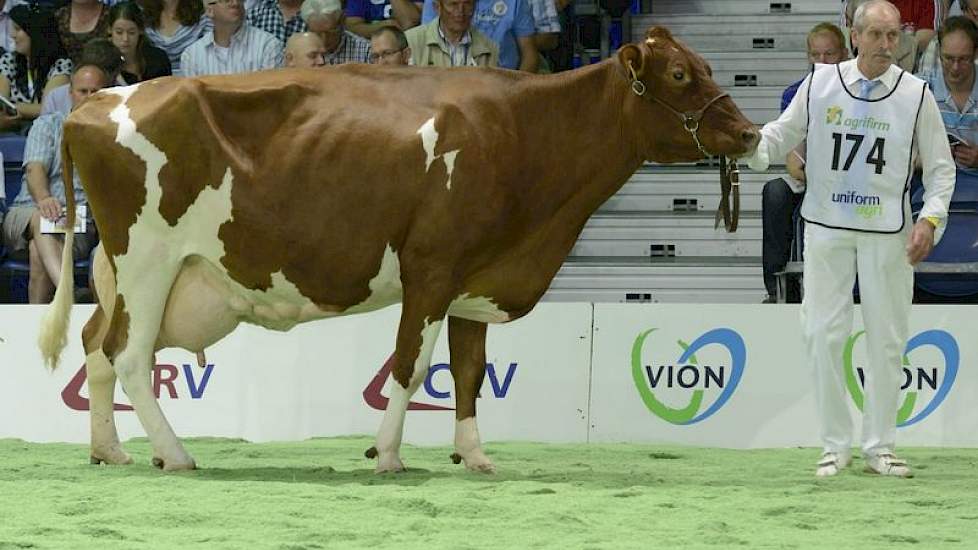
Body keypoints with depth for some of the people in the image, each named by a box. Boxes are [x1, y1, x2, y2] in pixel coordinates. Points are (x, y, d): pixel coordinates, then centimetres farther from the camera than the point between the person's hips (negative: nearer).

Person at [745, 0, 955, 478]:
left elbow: (940, 167, 4)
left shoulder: (916, 94, -2)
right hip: (826, 226, 0)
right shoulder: (820, 84, -1)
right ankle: (835, 446, 10)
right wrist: (747, 144, -14)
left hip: (887, 233, 0)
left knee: (887, 338, 5)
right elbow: (782, 133, 7)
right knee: (822, 333, -1)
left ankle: (879, 448, 16)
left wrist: (930, 219, -10)